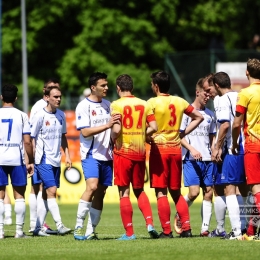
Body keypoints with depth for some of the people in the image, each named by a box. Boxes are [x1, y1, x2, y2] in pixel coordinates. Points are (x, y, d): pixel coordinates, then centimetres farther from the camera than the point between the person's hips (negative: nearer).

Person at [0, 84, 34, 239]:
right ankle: (19, 230, 4)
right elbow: (27, 141, -4)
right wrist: (31, 162, 4)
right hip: (17, 159, 0)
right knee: (19, 195, 6)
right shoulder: (22, 116, 0)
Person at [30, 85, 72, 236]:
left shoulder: (61, 115, 10)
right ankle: (59, 225, -21)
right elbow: (31, 138, -6)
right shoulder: (40, 116, -9)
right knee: (52, 190, -16)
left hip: (56, 161, 7)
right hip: (44, 160, -7)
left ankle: (39, 227, 13)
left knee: (47, 194, 7)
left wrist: (67, 156, 14)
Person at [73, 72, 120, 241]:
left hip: (106, 155, 6)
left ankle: (91, 231, 8)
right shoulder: (84, 106, -7)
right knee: (92, 186, -23)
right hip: (91, 154, -6)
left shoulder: (107, 105, 14)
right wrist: (107, 125, -24)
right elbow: (85, 132, -16)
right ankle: (78, 227, -17)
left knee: (101, 193, 4)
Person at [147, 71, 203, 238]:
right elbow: (199, 117, 16)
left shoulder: (153, 103, -8)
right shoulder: (180, 102, 7)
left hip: (159, 149, -5)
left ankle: (167, 231, -5)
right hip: (176, 149, 5)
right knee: (176, 192, 13)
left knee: (161, 192, -1)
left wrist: (148, 138, -3)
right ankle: (186, 228, 4)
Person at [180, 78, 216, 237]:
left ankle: (205, 228, 2)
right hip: (191, 159, -5)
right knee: (194, 192, -15)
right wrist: (192, 149, -19)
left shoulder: (210, 115, 15)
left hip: (208, 159, 5)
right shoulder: (187, 111, -1)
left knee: (208, 193, 0)